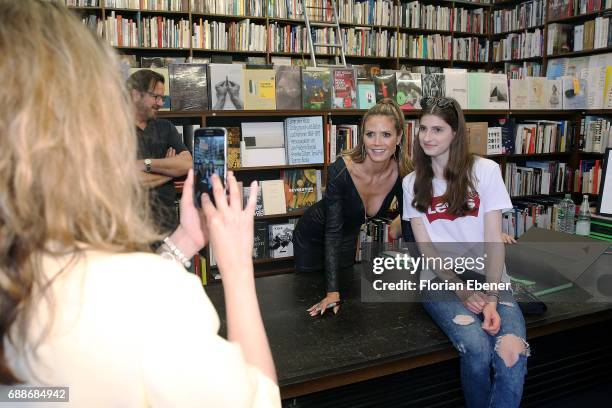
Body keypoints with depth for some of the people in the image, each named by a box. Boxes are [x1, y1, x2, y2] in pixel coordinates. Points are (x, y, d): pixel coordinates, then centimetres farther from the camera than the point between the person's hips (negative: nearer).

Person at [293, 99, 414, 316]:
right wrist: (332, 291, -39)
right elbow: (332, 232, -35)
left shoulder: (403, 174, -23)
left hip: (349, 237, 4)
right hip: (313, 237, -4)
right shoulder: (341, 170, -36)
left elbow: (410, 230, -13)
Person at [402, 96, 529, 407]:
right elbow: (425, 246, 1)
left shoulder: (485, 171, -1)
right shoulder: (413, 183, 6)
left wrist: (492, 299, -15)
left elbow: (494, 239, -5)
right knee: (477, 348, -26)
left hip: (488, 277, 0)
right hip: (441, 280, 1)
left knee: (513, 353, -28)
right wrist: (462, 291, -12)